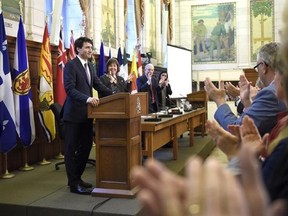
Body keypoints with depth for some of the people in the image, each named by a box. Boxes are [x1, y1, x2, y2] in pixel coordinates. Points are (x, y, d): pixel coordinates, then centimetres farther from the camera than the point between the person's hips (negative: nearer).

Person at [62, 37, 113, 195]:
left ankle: (76, 177, 28)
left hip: (86, 113, 8)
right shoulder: (70, 65, -10)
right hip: (74, 113, -8)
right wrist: (87, 98, -33)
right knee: (71, 149, 2)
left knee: (86, 146, 14)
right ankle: (74, 184, 10)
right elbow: (69, 88, -20)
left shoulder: (90, 66, 15)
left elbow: (98, 85, 12)